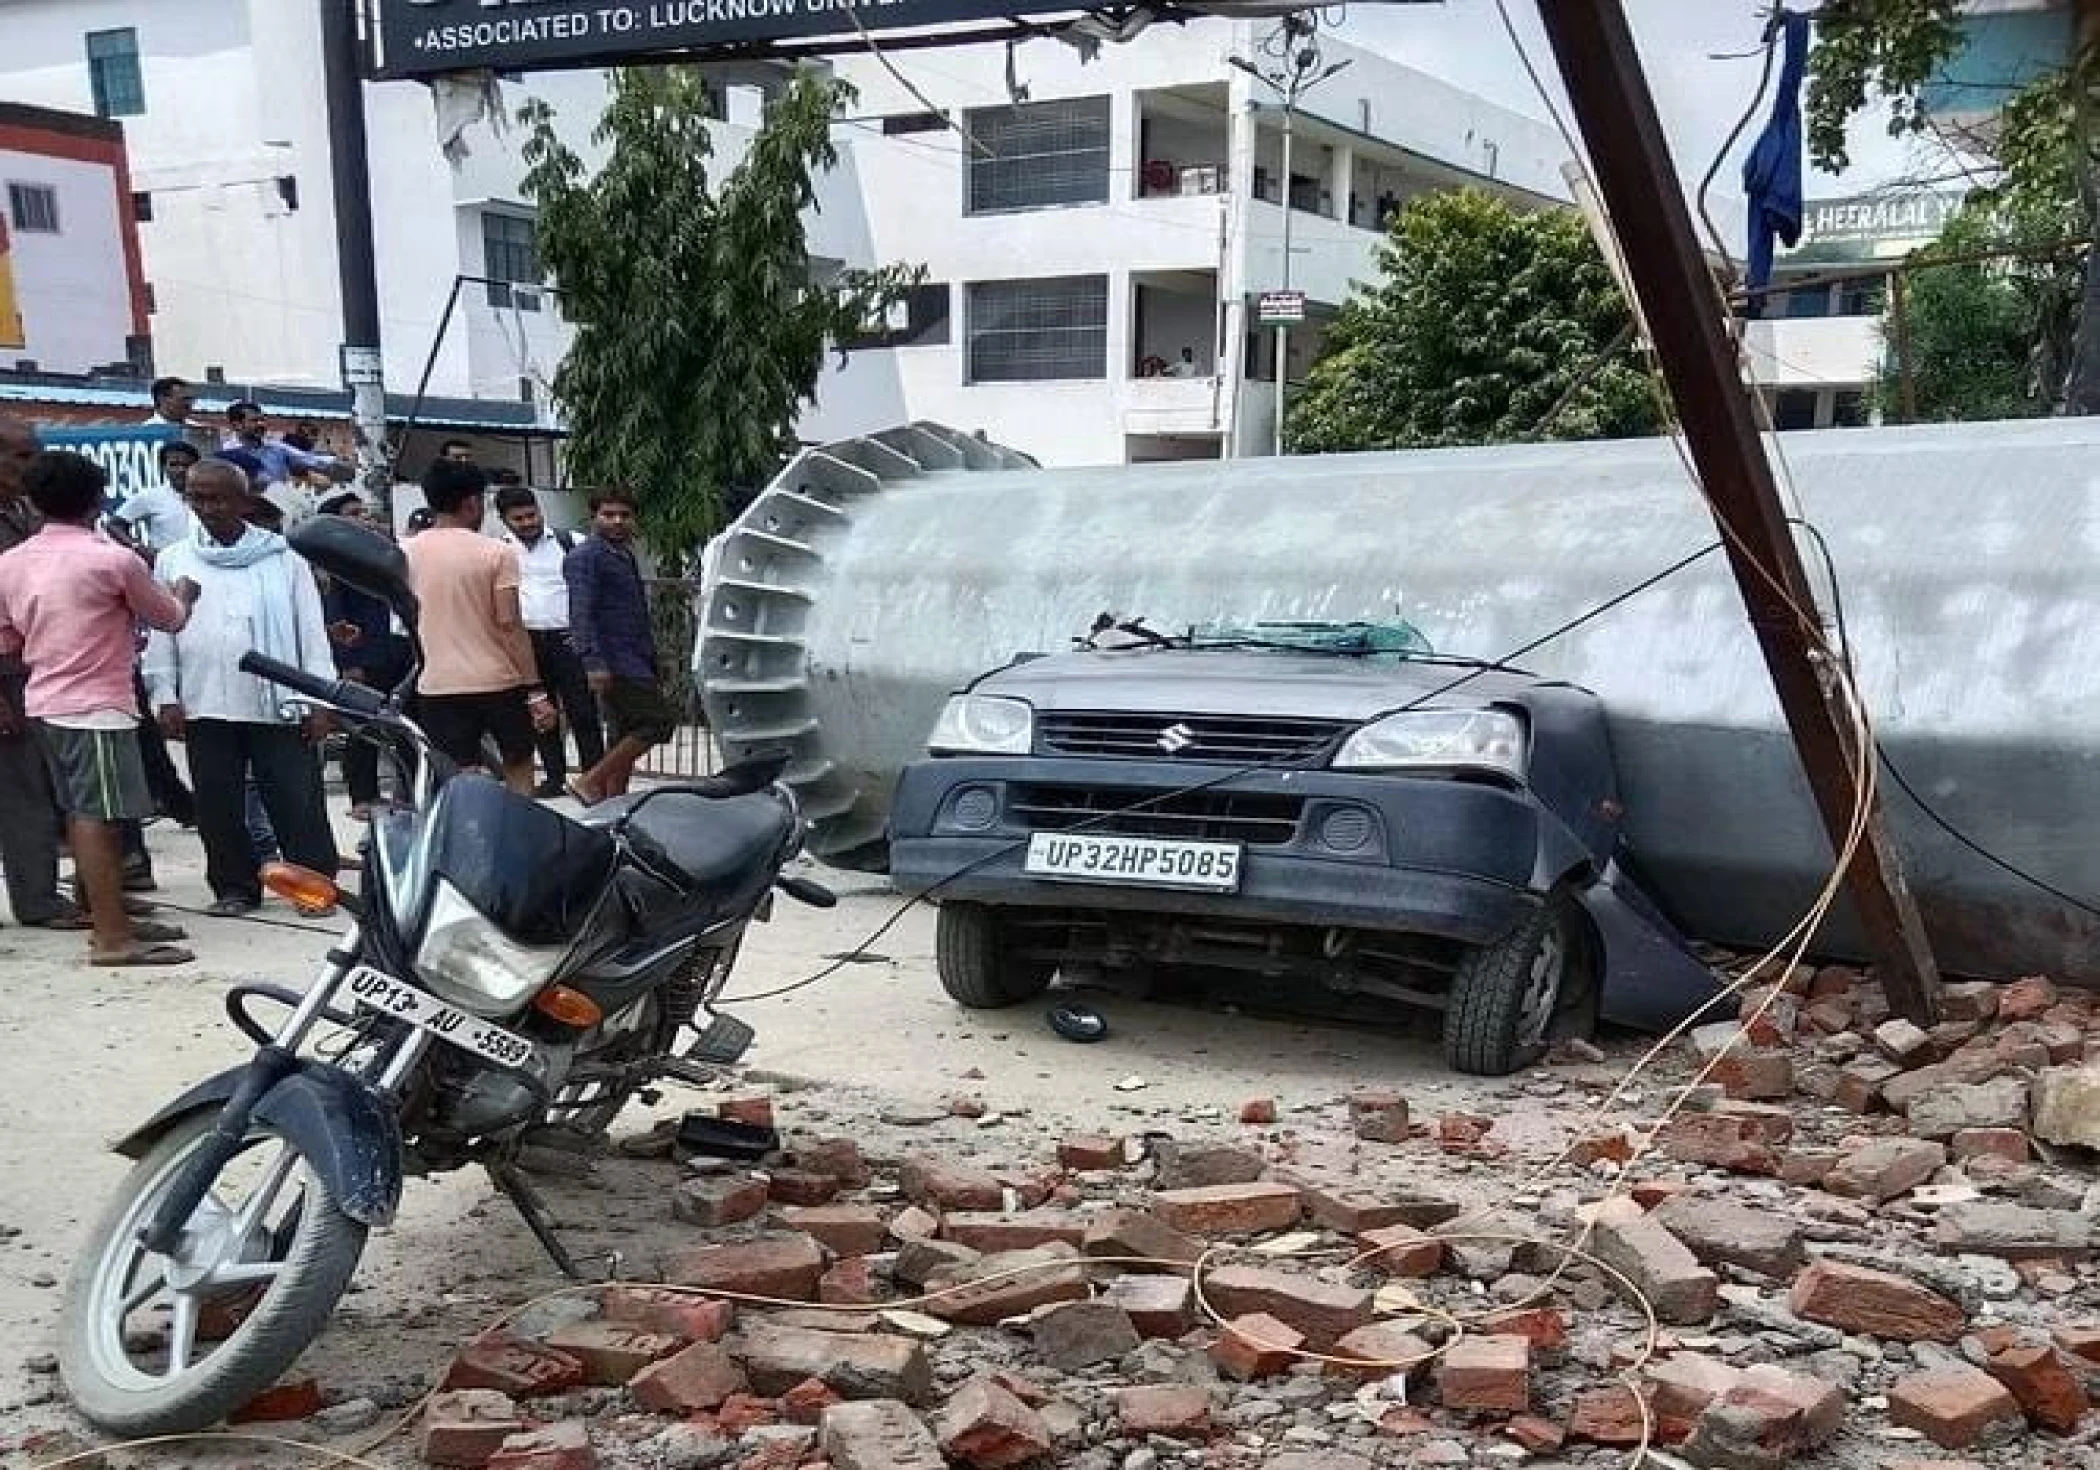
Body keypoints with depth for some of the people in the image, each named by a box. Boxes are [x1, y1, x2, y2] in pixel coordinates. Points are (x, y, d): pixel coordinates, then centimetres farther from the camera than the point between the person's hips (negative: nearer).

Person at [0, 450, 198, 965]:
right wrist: (183, 593, 24)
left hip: (44, 702, 7)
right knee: (98, 816, -8)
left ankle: (109, 919, 21)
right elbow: (169, 618, 2)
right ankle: (111, 938, -8)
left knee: (81, 815, 13)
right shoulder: (114, 559, -12)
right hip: (96, 705, -7)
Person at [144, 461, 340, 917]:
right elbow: (161, 632, 10)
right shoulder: (173, 561, 10)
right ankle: (234, 887, 17)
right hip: (206, 708, 2)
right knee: (218, 805, 6)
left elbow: (311, 630, 4)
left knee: (298, 801, -2)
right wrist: (166, 698, 2)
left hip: (278, 705, -2)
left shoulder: (283, 558, 5)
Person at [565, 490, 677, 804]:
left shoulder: (625, 555, 20)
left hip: (635, 662, 9)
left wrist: (651, 658, 25)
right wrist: (593, 662, -27)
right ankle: (589, 783, -11)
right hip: (614, 662, -9)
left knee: (625, 736, 10)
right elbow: (581, 613, -18)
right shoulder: (585, 557, -9)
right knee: (659, 721, -14)